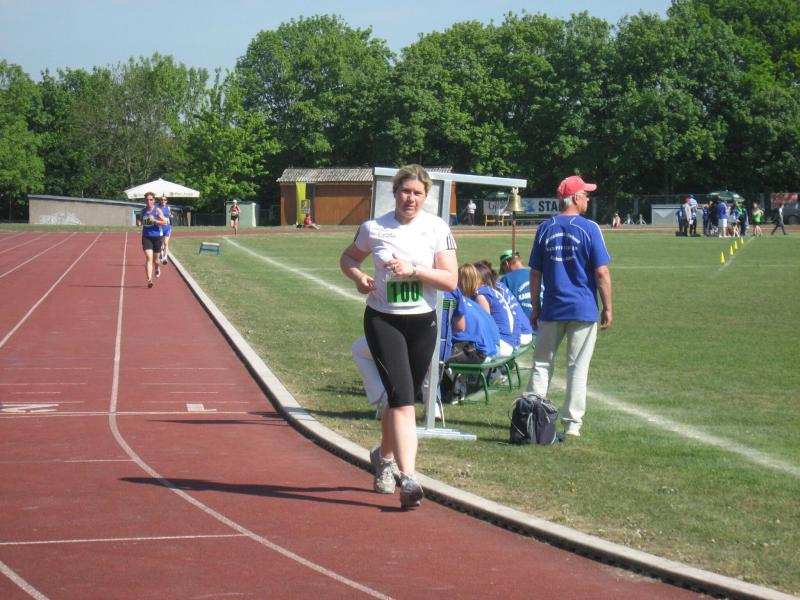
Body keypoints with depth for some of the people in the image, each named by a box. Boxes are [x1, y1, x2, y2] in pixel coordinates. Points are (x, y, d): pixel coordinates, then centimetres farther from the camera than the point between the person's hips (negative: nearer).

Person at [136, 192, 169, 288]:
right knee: (148, 257, -13)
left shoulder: (157, 210, -5)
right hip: (146, 237, 1)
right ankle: (149, 280, -19)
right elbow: (140, 223, 17)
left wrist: (154, 220, -20)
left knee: (155, 258, 13)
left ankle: (157, 268, 49)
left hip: (157, 236, -1)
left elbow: (165, 222, -8)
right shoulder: (143, 211, 6)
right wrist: (138, 223, -7)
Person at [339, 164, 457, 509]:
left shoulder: (437, 229, -3)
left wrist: (413, 270, -21)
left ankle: (384, 457, 42)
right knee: (402, 399, -16)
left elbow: (451, 280, -8)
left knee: (401, 400, 14)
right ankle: (407, 478, -22)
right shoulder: (374, 229, -1)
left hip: (423, 324, 2)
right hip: (383, 321, -2)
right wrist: (358, 277, -4)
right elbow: (348, 257, 17)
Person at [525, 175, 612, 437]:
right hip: (583, 308, -3)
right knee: (578, 367, 3)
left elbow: (535, 273, 6)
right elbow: (602, 272, -10)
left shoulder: (545, 228, 4)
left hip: (551, 309, 3)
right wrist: (607, 308, -3)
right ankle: (572, 423, 4)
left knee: (542, 364, 11)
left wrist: (535, 307, 14)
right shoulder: (589, 228, -7)